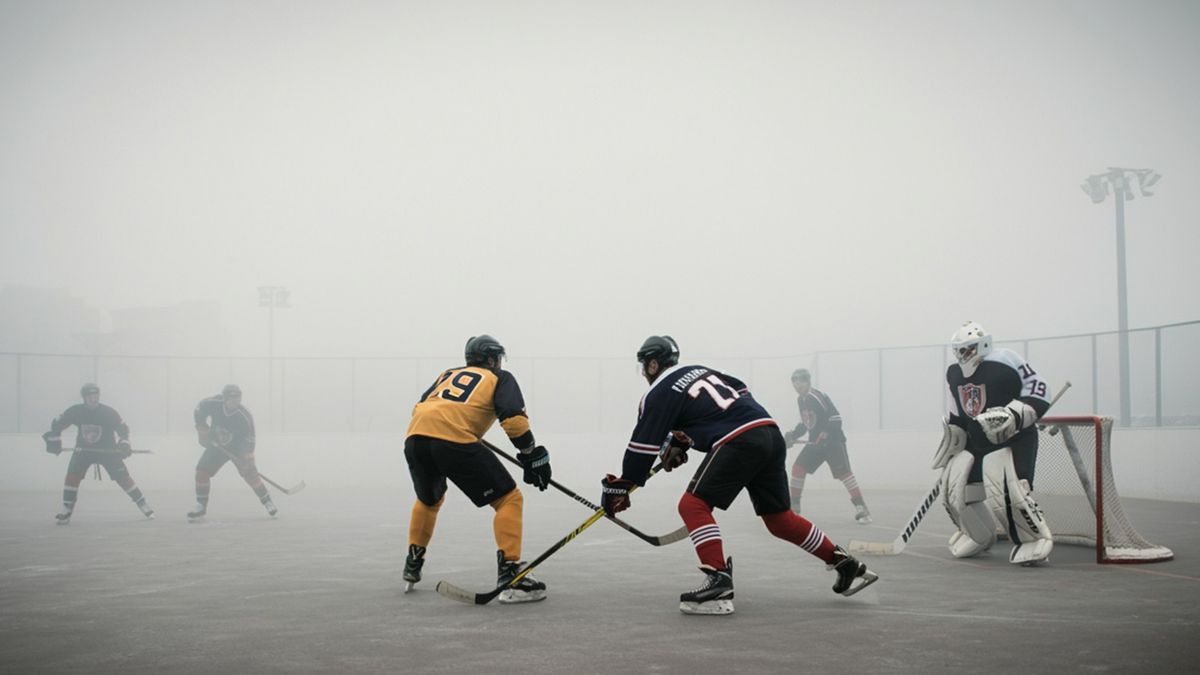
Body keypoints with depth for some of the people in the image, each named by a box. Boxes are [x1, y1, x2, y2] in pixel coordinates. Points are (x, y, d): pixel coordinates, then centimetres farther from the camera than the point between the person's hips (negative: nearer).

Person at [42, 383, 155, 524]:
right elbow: (57, 424, 0)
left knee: (123, 477, -9)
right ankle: (66, 512, -3)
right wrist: (53, 441, -8)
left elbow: (123, 428, -9)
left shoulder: (109, 413, -18)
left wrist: (124, 445, -23)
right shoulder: (75, 411, -13)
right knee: (72, 476, -15)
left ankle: (144, 506, 0)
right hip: (83, 449, 2)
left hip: (107, 450, -2)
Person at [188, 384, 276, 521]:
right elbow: (199, 411, -4)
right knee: (202, 470, -7)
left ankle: (268, 503, -1)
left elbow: (249, 440, -24)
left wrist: (247, 461, -30)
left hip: (238, 447, -3)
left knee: (249, 473, -15)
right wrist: (203, 432, -9)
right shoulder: (214, 404, -22)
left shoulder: (245, 416, -28)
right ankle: (201, 507, 4)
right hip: (217, 446, 3)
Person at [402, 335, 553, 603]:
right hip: (454, 441, -6)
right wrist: (532, 455, 8)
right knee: (509, 499, 3)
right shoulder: (501, 378, 19)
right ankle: (509, 576, -8)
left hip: (415, 437, 6)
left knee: (429, 500, 34)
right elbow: (514, 419, 2)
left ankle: (413, 565, 41)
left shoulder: (448, 374, 34)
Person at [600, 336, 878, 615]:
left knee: (693, 505, -6)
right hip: (771, 434, 8)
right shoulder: (698, 370, 25)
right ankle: (847, 565, 24)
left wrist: (620, 486, 7)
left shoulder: (659, 393, 3)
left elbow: (643, 444, -1)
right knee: (779, 518, 19)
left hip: (739, 442, -8)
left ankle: (719, 583, -19)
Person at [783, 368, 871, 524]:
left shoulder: (818, 396, -18)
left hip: (833, 441, -8)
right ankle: (793, 506, 12)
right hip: (815, 442, 8)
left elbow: (835, 418, -23)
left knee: (843, 471, -19)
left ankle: (861, 508, -20)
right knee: (798, 467, 2)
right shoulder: (801, 399, 10)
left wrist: (825, 435, -28)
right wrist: (793, 435, 12)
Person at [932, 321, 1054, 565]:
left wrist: (1014, 414, -28)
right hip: (977, 440, 8)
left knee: (1007, 490, -25)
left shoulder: (1004, 361, -18)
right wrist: (953, 440, 12)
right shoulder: (953, 374, 4)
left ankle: (1036, 540, -9)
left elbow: (1039, 390, -17)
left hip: (1014, 438, -7)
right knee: (954, 485, 2)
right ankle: (979, 536, 23)